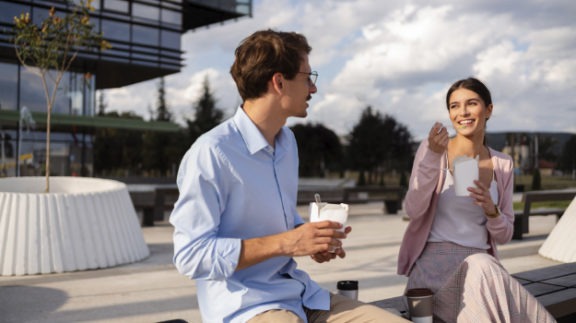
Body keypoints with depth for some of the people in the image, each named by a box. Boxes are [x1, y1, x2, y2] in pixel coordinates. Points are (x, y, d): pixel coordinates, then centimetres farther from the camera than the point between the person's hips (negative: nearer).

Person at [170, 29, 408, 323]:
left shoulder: (287, 141, 10)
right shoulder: (211, 153, -18)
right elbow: (190, 255, -19)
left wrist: (312, 238, 0)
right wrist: (285, 243, -21)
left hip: (299, 294, 8)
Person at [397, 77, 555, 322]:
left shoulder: (503, 164, 10)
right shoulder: (432, 148, 0)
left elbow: (504, 236, 12)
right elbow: (413, 210, -14)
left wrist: (491, 210, -11)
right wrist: (433, 156, -23)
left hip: (482, 264, 3)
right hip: (433, 261, -3)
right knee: (481, 267, -35)